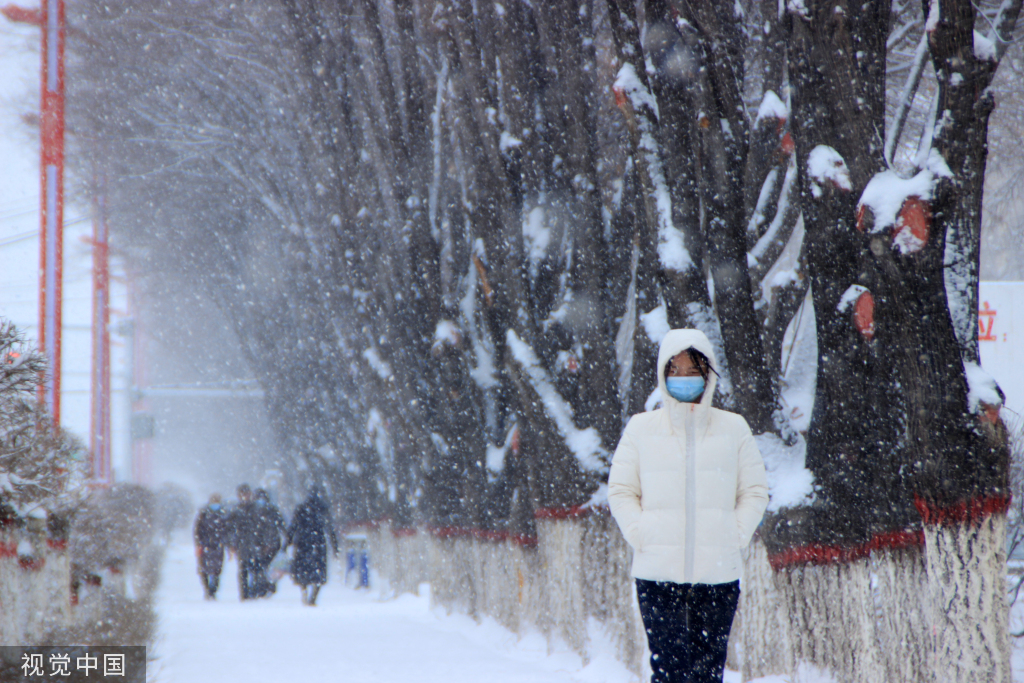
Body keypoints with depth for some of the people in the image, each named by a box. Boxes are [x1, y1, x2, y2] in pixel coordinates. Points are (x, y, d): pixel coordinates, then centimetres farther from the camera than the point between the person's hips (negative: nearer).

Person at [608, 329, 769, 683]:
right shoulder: (641, 428, 8)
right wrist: (640, 535, -4)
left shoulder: (733, 428, 9)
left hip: (718, 573, 1)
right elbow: (620, 491, 11)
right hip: (657, 573, -1)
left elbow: (755, 492, 13)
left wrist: (734, 536, -1)